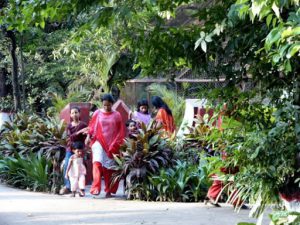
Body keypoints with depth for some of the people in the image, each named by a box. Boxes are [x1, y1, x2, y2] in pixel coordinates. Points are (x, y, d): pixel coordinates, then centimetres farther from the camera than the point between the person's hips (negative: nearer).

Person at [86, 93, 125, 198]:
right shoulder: (97, 113, 6)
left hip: (112, 145, 1)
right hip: (99, 142, -1)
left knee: (110, 167, 3)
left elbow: (121, 131, 7)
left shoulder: (117, 115, 6)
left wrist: (116, 144, 0)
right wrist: (89, 136, -10)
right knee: (97, 163, -19)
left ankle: (109, 190, 12)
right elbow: (92, 127, 7)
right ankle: (96, 188, -25)